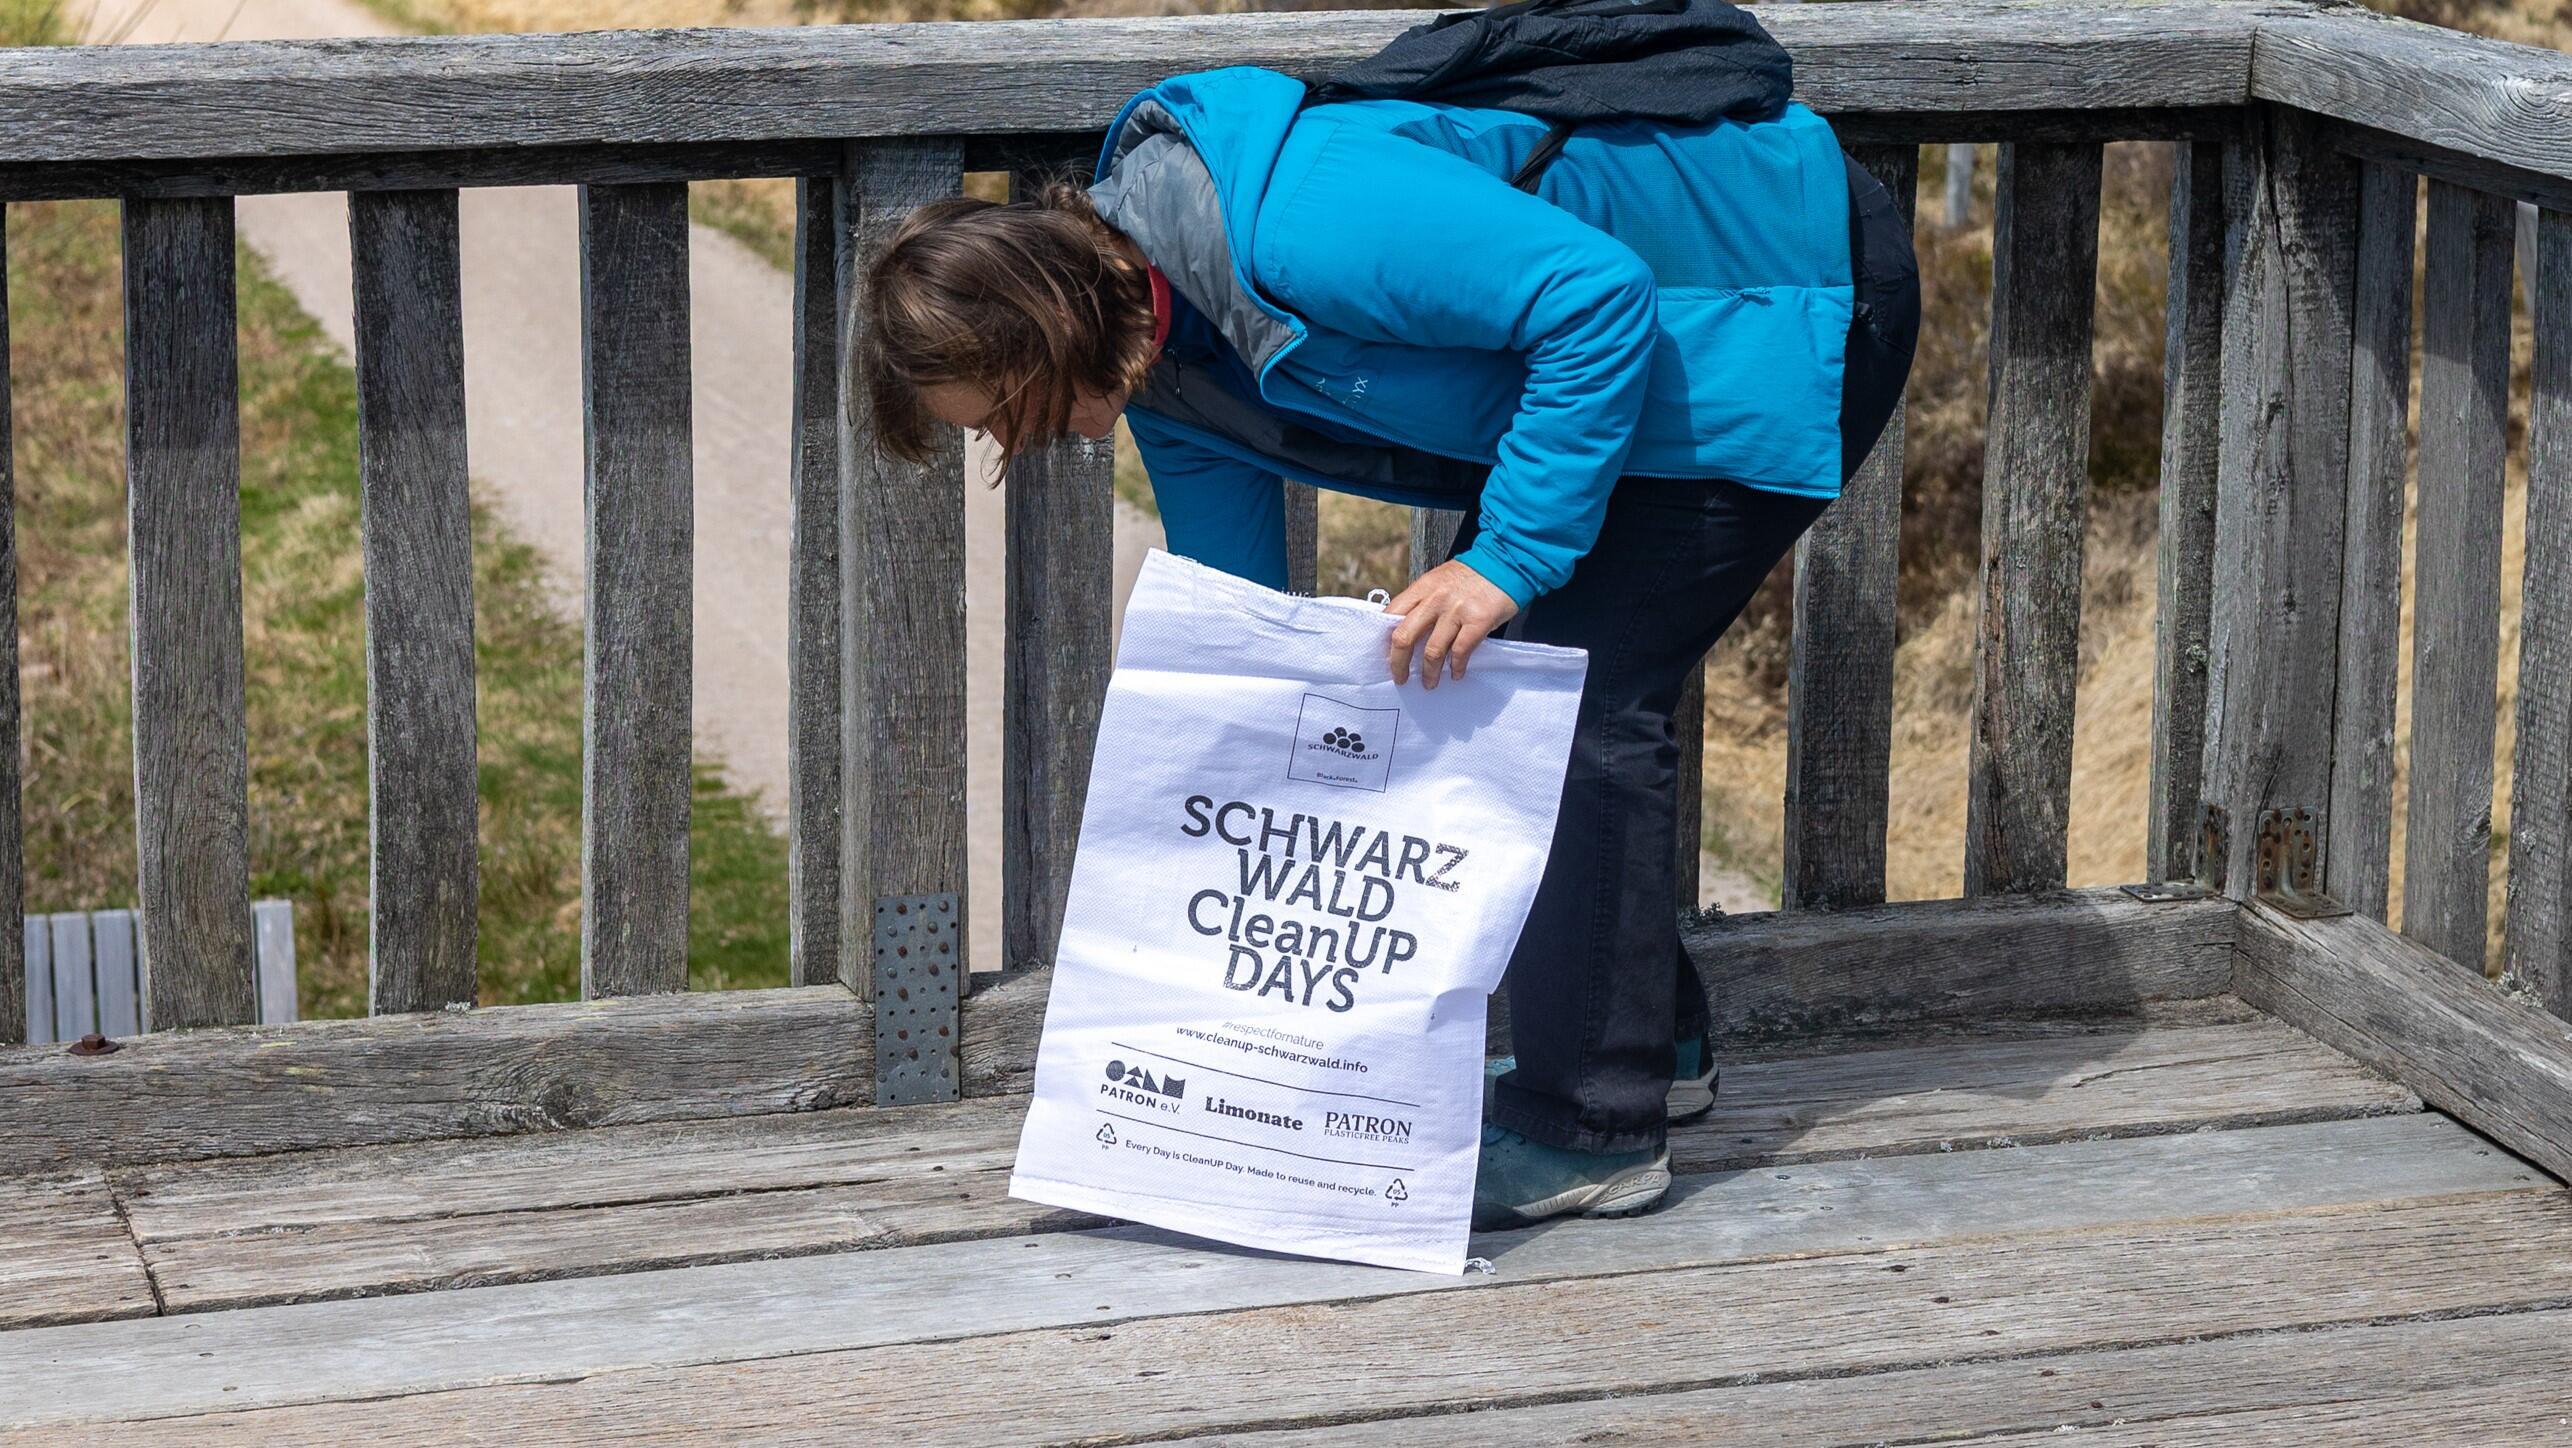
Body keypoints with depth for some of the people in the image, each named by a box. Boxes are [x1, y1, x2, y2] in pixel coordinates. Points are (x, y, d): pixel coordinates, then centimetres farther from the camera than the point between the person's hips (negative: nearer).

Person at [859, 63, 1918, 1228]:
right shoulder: (1161, 365, -2)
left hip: (1801, 291, -10)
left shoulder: (1295, 226, -34)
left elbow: (1600, 295, -34)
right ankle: (1653, 1043, 24)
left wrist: (1512, 553, -32)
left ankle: (1591, 1131, -7)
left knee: (1588, 686, -14)